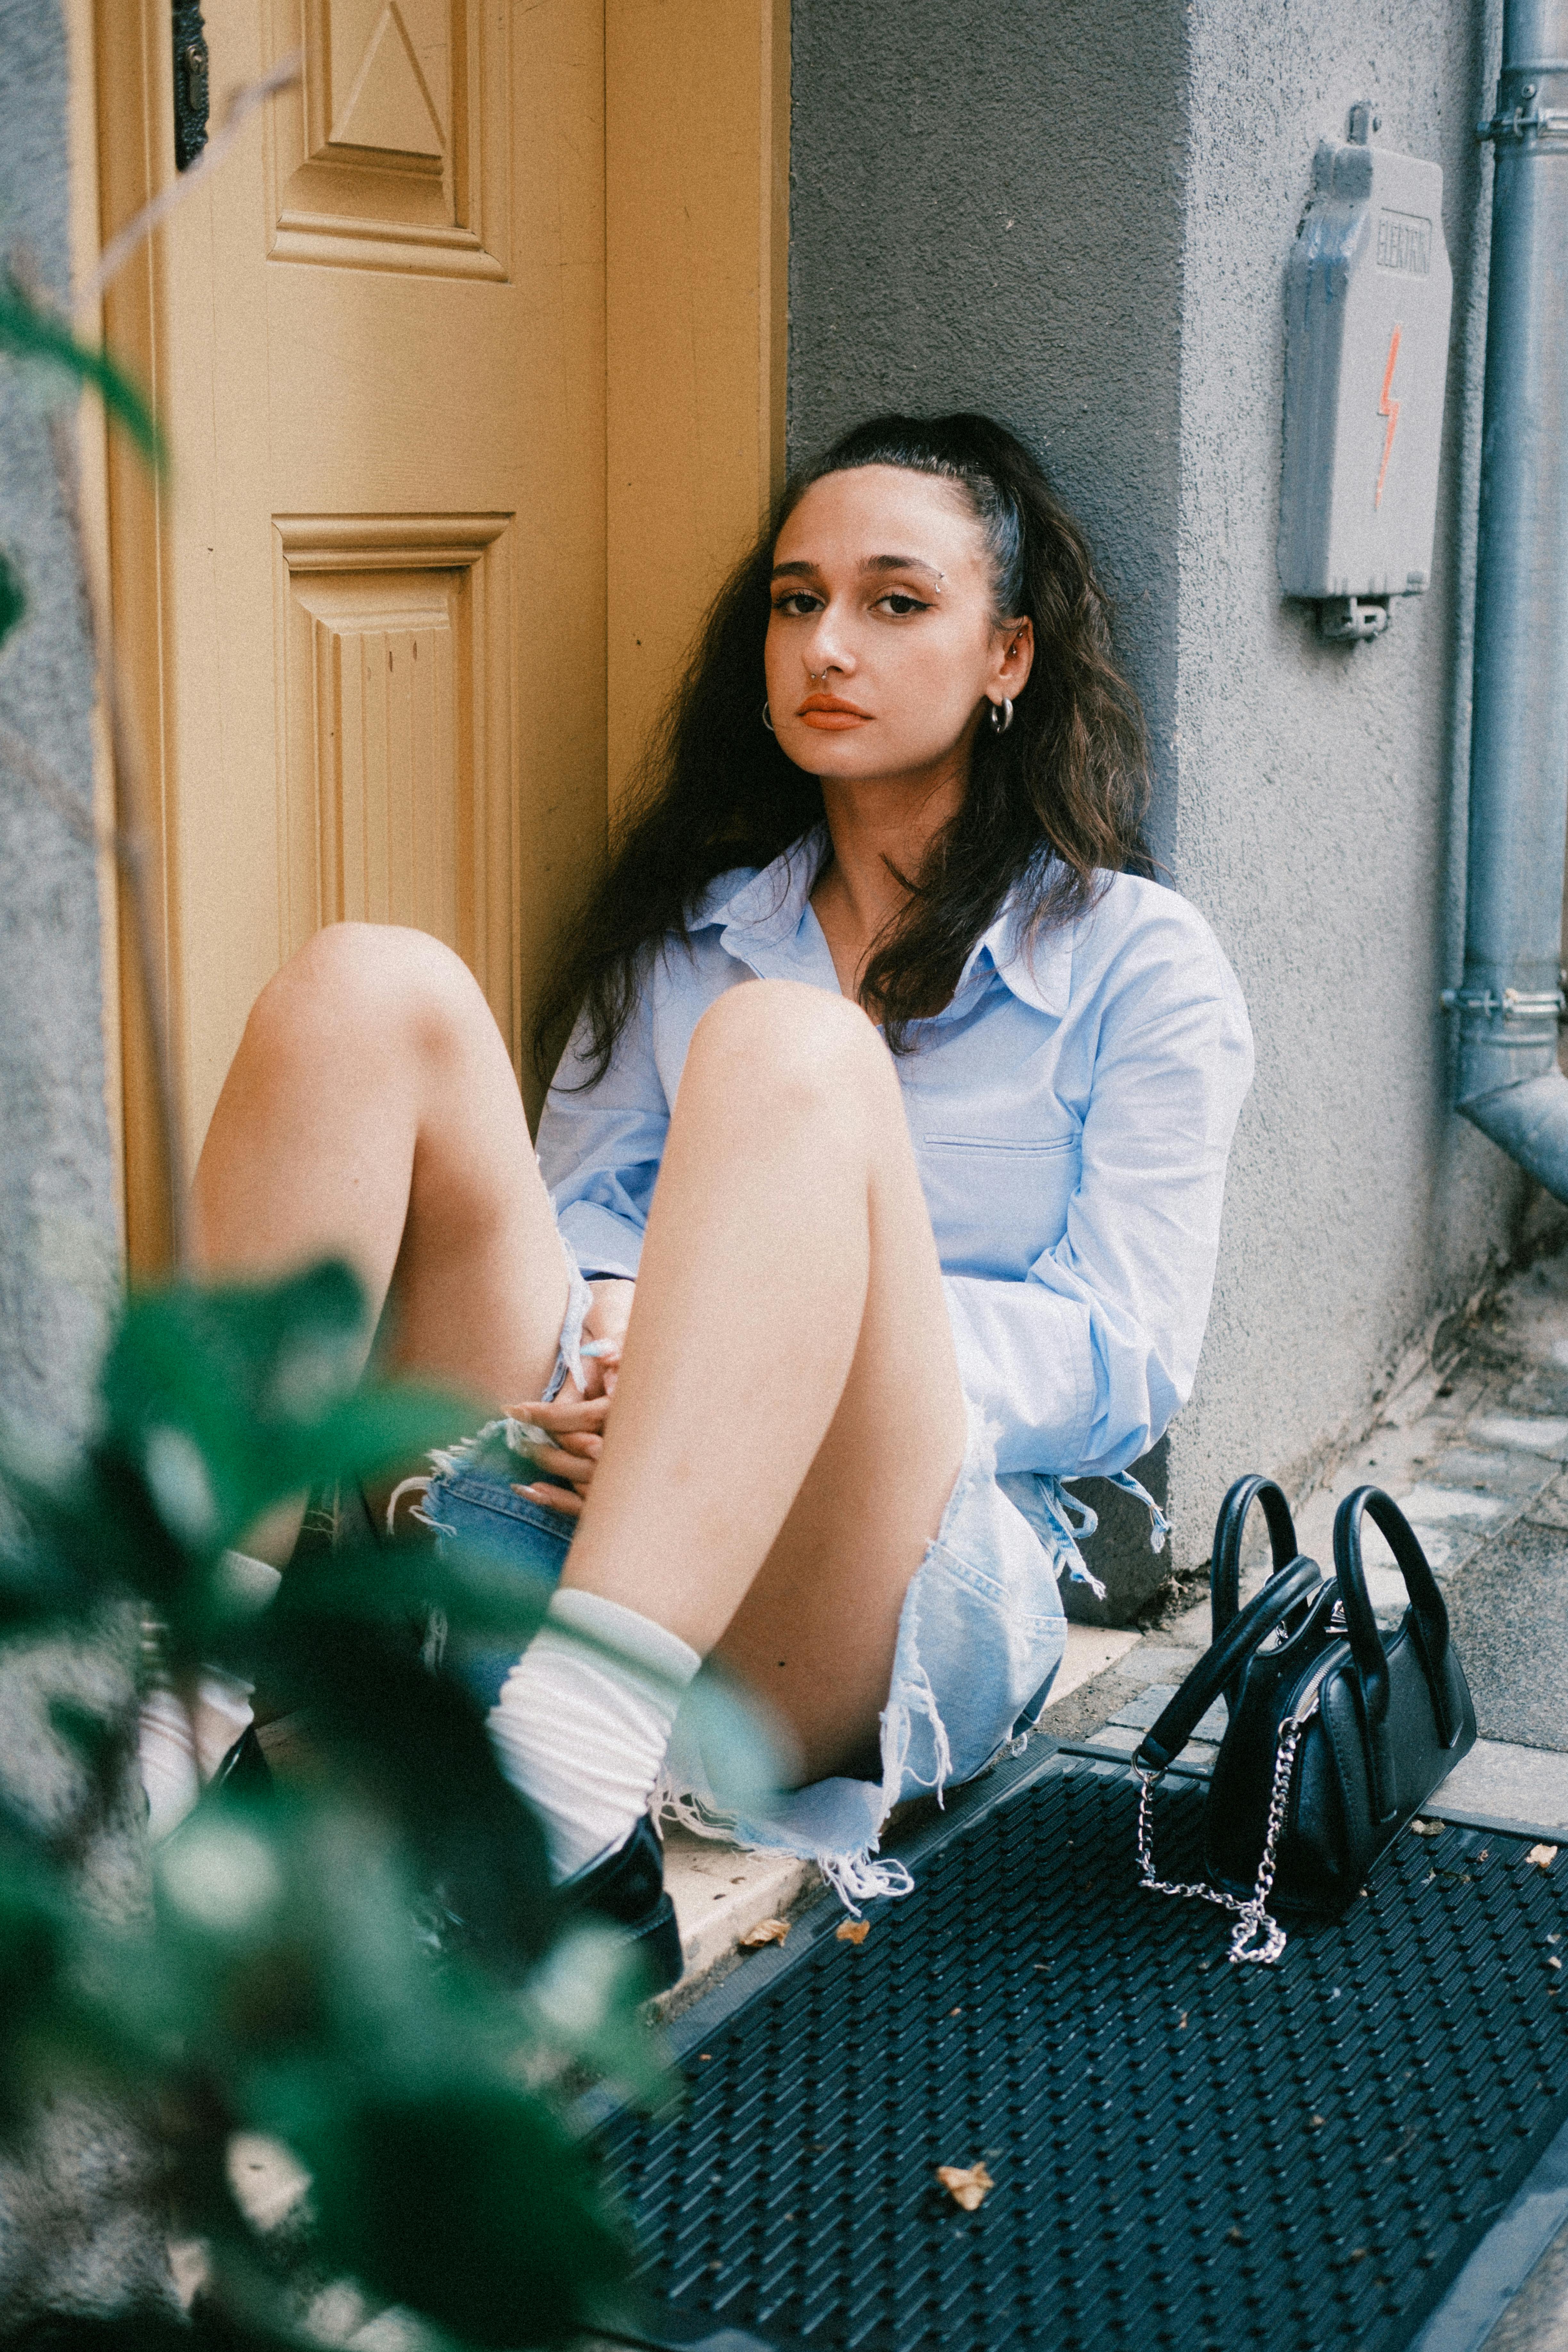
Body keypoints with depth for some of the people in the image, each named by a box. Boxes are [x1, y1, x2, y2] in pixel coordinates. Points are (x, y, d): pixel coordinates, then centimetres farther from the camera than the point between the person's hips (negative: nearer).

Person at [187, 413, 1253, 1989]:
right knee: (369, 990, -17)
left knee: (790, 1052, -32)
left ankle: (552, 1808, -51)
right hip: (586, 1511, 4)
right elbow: (570, 1209, 18)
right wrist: (588, 1338, -8)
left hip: (926, 1582, -3)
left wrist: (787, 1356, -14)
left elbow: (1130, 1357, 2)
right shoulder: (690, 927, 26)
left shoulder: (1139, 961, 13)